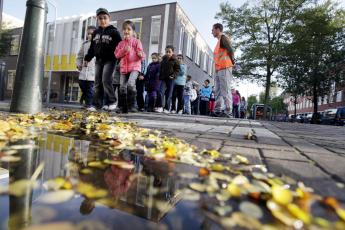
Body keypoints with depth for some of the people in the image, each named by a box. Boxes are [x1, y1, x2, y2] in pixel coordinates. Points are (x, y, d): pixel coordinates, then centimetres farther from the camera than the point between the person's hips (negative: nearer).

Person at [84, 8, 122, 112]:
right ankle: (96, 104, 8)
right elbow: (92, 47, 20)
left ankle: (112, 101, -5)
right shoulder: (96, 32, 17)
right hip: (99, 60, 6)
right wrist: (87, 58, 16)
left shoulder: (113, 31, 0)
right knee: (98, 82, 4)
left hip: (110, 60, -6)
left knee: (106, 80, -18)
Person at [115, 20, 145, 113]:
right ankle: (124, 108, 11)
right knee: (122, 87, 1)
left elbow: (140, 53, -2)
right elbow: (117, 55, 6)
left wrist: (141, 55, -27)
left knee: (130, 84, -27)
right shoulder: (121, 43, 16)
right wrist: (124, 50, -11)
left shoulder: (137, 41, 5)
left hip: (134, 66, -5)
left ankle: (132, 106, -16)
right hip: (123, 67, 5)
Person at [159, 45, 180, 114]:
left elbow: (178, 69, -2)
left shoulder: (175, 60, 0)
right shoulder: (163, 59, 14)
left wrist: (173, 75, -16)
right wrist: (160, 76, 10)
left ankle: (167, 108, 9)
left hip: (170, 79, -3)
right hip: (163, 78, 3)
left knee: (169, 94, 2)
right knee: (161, 92, -11)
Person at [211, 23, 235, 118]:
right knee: (218, 91, 6)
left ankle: (228, 112, -10)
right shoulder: (219, 41, 26)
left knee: (225, 90, -11)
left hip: (224, 68, -9)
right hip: (218, 69, 10)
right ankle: (217, 111, 8)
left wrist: (232, 61, -6)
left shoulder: (223, 38, -2)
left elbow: (230, 50, -13)